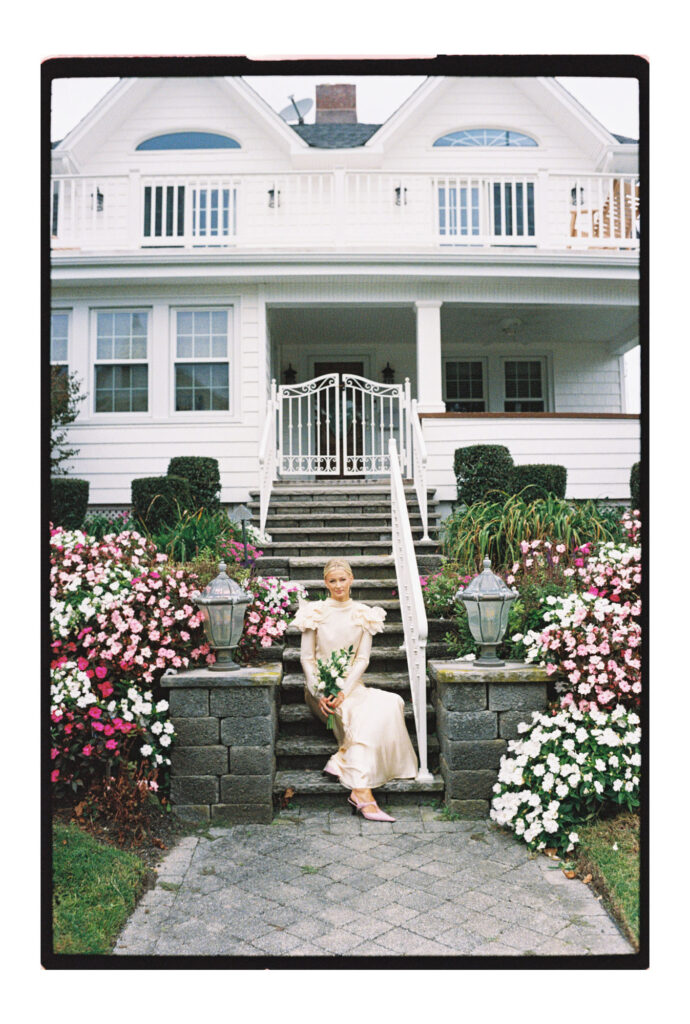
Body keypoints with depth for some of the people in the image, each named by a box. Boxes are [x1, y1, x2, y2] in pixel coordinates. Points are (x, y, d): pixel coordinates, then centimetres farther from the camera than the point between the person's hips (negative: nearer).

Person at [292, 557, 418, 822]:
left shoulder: (363, 614, 8)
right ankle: (362, 792, -35)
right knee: (364, 713, -31)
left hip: (351, 685, 3)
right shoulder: (315, 612, 2)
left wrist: (344, 692, -14)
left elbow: (362, 660, 2)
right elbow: (306, 658, 1)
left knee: (387, 705, -29)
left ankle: (342, 758, -27)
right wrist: (318, 694, -13)